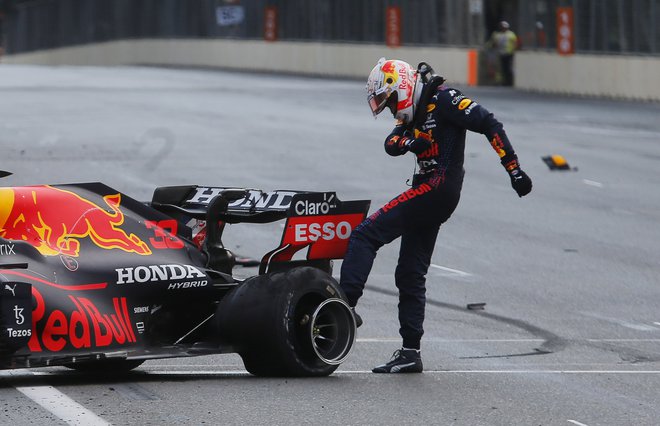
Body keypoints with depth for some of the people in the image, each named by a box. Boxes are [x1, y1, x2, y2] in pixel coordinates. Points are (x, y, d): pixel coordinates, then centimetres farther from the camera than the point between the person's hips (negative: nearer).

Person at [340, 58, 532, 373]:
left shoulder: (443, 99, -7)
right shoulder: (415, 113, 22)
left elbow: (489, 125, -13)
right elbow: (390, 144, 8)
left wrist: (514, 170, -18)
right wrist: (407, 141, -16)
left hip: (439, 185, -10)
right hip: (428, 191, 10)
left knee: (365, 234, -16)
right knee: (410, 274, 11)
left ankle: (346, 304, -23)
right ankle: (410, 352, 13)